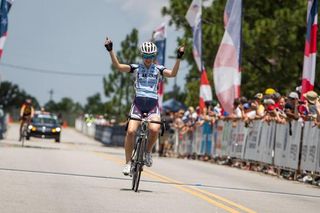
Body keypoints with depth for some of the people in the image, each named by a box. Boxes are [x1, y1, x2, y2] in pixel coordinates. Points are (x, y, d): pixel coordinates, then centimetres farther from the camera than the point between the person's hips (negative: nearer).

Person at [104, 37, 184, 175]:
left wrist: (178, 58, -23)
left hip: (153, 104, 0)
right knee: (131, 131, -18)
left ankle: (148, 152, 2)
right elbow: (118, 66, -6)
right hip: (138, 103, 0)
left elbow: (172, 74, -10)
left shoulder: (158, 69, 7)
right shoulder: (136, 68, 7)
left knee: (154, 129, -26)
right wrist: (110, 51, -18)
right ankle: (128, 162, -5)